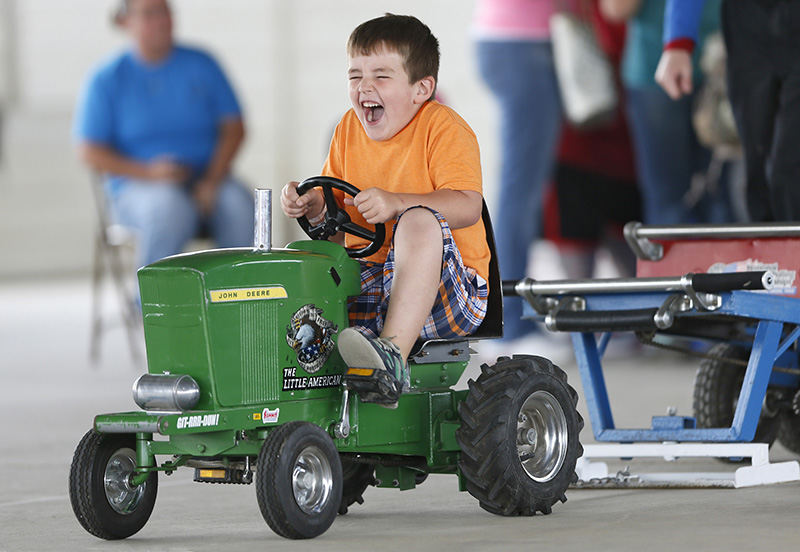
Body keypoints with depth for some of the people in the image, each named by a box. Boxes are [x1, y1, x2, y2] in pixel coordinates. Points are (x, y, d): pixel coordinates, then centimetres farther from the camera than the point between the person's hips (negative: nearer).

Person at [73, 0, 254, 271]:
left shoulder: (201, 65, 8)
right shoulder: (107, 80, 2)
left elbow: (235, 128, 5)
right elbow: (91, 152, -2)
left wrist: (212, 180, -12)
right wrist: (149, 172, -16)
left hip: (206, 180, 2)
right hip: (137, 186, -2)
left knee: (239, 205, -30)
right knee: (169, 210, -37)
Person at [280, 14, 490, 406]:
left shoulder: (443, 127, -7)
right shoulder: (350, 130, 12)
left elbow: (467, 207, -20)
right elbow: (335, 208, 19)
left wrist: (396, 204, -34)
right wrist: (311, 204, -5)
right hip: (368, 279, 6)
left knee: (420, 222, -36)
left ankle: (394, 352, -48)